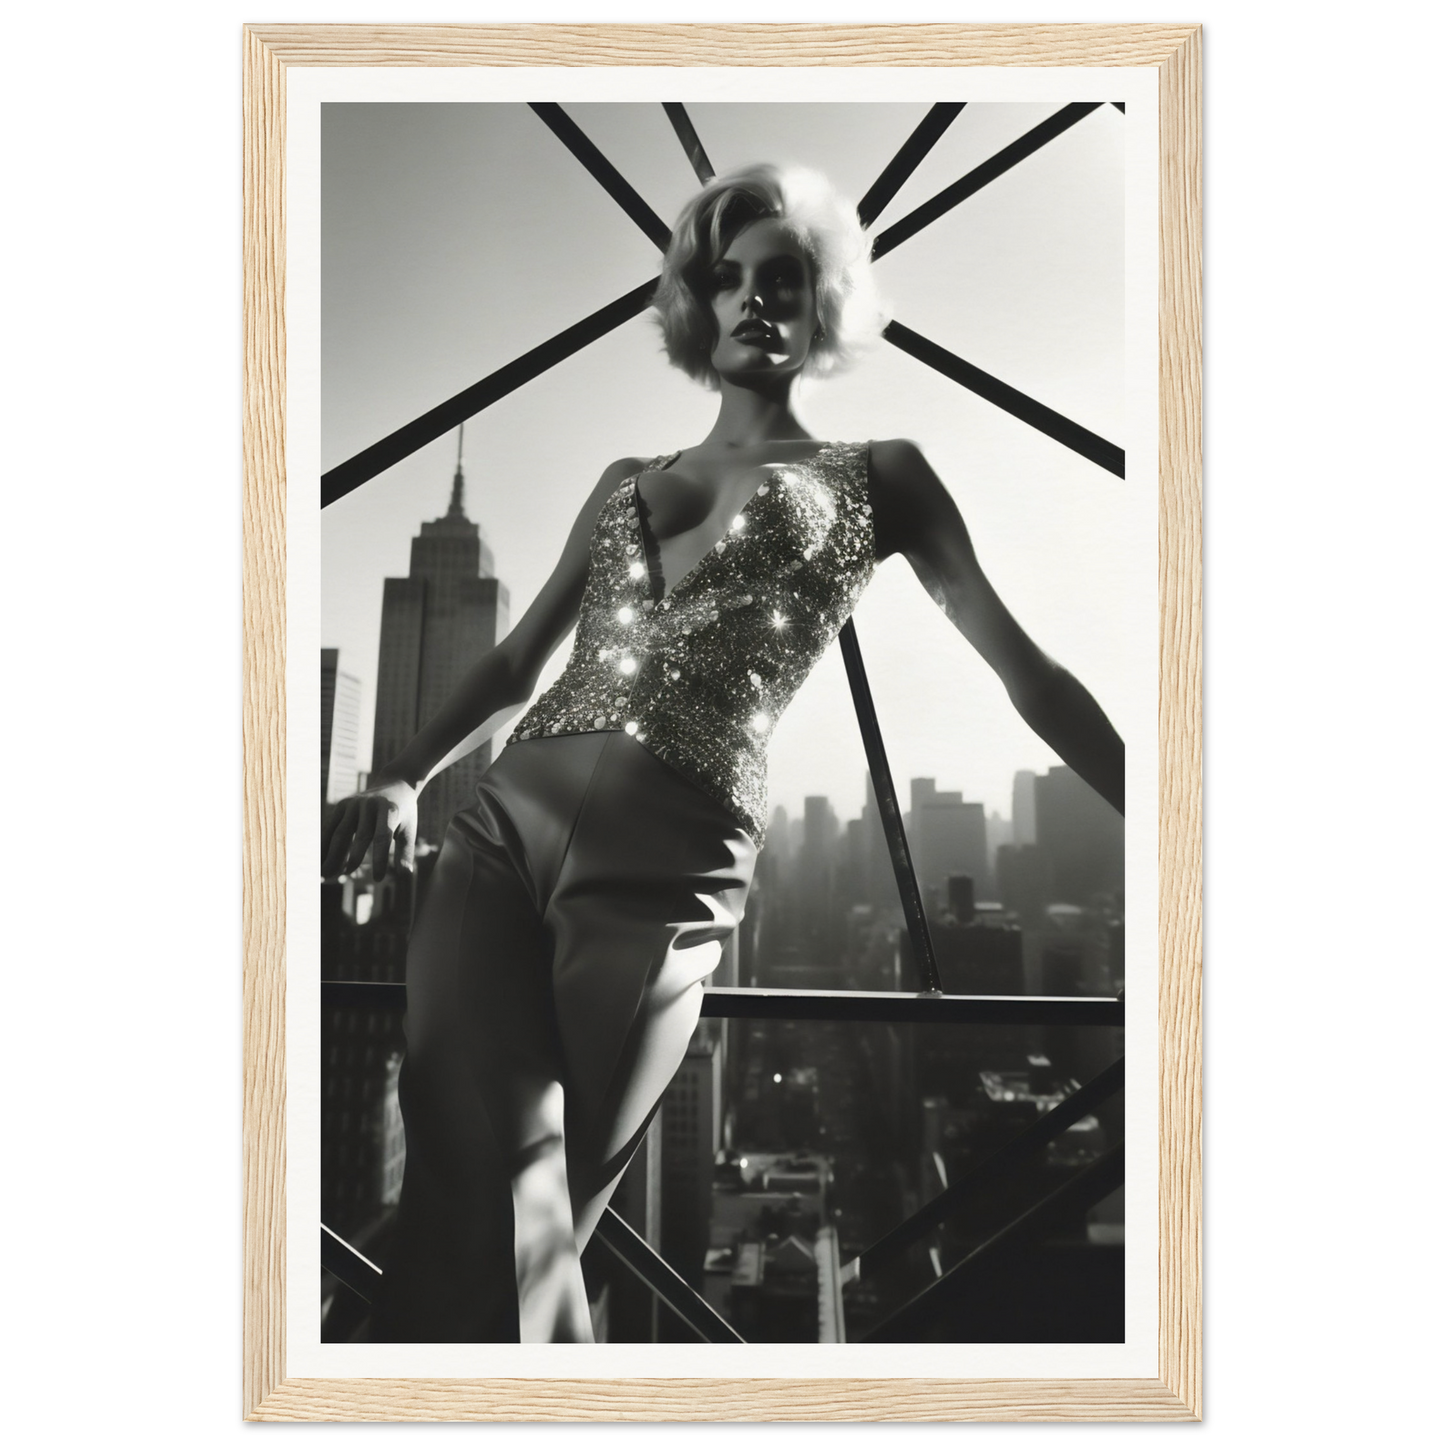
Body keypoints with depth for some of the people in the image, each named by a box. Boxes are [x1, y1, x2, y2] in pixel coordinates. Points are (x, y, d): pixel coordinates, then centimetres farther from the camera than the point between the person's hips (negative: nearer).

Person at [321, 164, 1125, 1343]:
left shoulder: (877, 480, 12)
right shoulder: (625, 485, 24)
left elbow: (1026, 671, 10)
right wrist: (402, 780, 8)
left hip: (662, 874, -4)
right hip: (501, 826, 4)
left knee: (510, 1226, -3)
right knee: (478, 1191, -10)